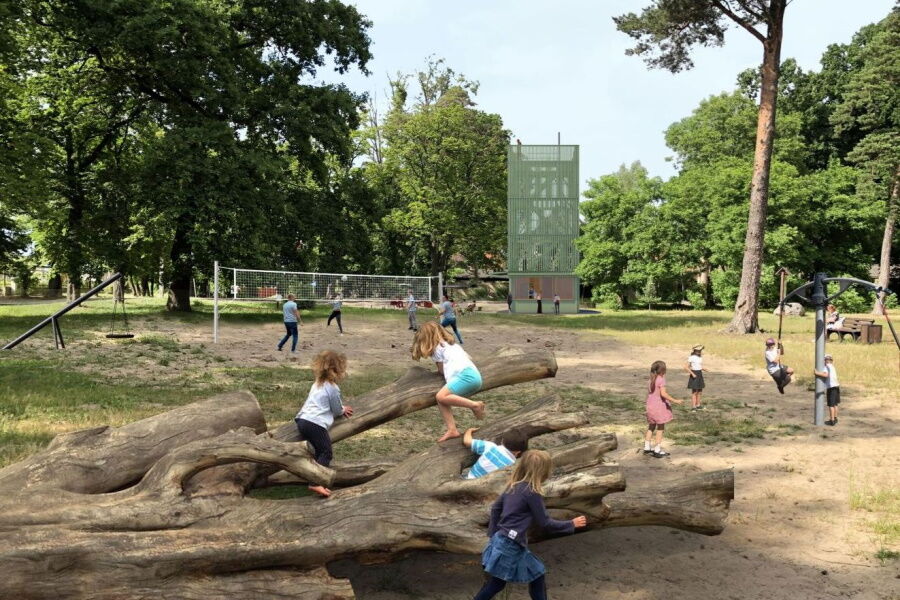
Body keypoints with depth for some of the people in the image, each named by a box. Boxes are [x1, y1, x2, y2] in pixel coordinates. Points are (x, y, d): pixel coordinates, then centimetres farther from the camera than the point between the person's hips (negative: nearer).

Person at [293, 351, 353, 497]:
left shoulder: (317, 384, 20)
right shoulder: (333, 388, -5)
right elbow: (337, 410, 4)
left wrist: (341, 409, 34)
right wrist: (343, 410, 25)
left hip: (302, 420, 9)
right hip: (316, 424, -9)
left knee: (319, 451, 17)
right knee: (326, 453, -5)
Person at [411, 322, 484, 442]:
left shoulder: (437, 348, 8)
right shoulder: (451, 344, 32)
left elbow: (442, 371, 11)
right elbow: (468, 358, 34)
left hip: (466, 375, -9)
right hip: (474, 375, 9)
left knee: (441, 397, -21)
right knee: (440, 398, 6)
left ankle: (474, 405, -17)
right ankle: (452, 430, -4)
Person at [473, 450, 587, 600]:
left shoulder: (513, 486, 8)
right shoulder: (532, 492, -16)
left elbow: (495, 508, 18)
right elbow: (545, 523, -10)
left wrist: (493, 535, 26)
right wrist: (571, 524, 2)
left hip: (500, 541, 8)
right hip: (511, 546, -8)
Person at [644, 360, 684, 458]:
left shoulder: (652, 379, 6)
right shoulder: (661, 380, -16)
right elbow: (663, 393, -25)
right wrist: (674, 400, -22)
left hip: (650, 405, 7)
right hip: (659, 406, -7)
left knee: (651, 426, 19)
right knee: (660, 428, 3)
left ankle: (647, 447, 24)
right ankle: (657, 450, 4)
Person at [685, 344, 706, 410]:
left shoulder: (700, 357, 8)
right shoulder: (692, 358, -15)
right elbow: (686, 367, -16)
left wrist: (703, 369, 1)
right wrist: (692, 373, -20)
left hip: (700, 374, 8)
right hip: (694, 375, -8)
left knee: (699, 391, 12)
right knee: (694, 392, -5)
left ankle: (698, 405, 22)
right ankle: (693, 406, -1)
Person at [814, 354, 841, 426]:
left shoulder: (826, 367, -9)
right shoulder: (833, 367, 17)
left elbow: (826, 374, -27)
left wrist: (817, 373, -28)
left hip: (831, 387, -8)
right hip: (836, 386, 8)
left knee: (831, 405, -5)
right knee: (835, 404, 20)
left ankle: (832, 420, -5)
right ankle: (835, 418, 31)